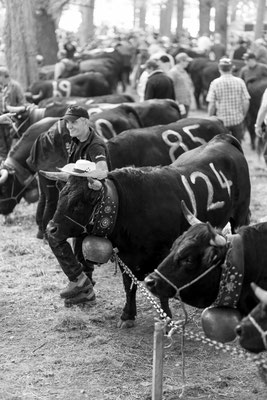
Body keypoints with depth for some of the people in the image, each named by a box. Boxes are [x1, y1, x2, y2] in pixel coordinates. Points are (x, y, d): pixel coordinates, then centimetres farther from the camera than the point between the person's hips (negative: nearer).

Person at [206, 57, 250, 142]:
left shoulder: (215, 83, -8)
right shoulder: (240, 82, -3)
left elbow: (211, 105, -9)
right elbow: (246, 102, -3)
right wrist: (243, 116, 12)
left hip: (221, 120, -2)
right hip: (237, 120, 2)